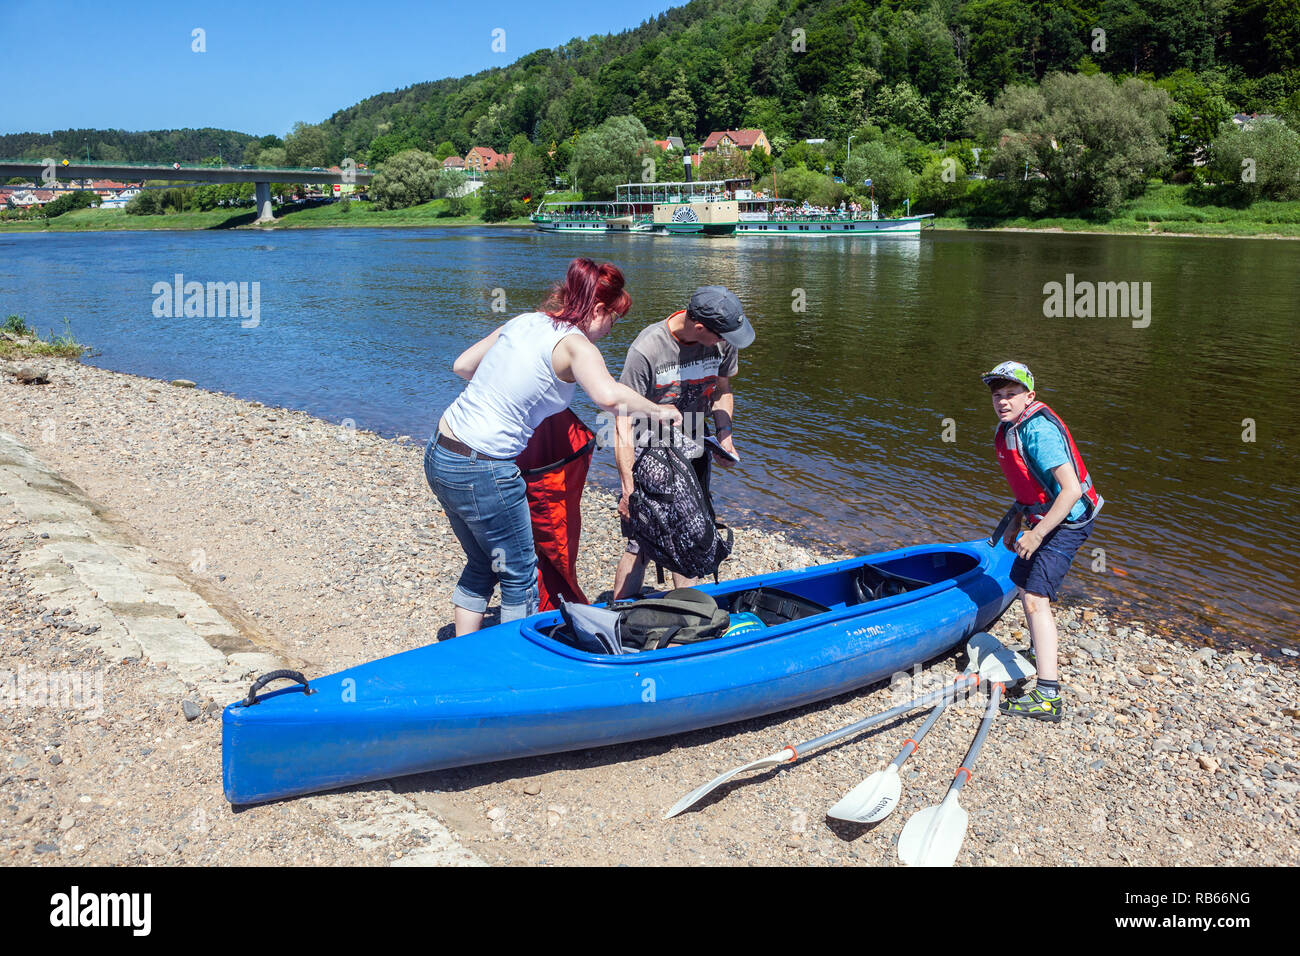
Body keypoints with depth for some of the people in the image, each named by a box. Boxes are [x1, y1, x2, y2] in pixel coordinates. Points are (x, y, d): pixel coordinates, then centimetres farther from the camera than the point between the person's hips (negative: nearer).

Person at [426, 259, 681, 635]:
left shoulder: (524, 321, 9)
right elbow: (608, 396, -33)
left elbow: (462, 365, 18)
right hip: (481, 472, -8)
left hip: (438, 453, 8)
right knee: (520, 575, 11)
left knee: (482, 564, 25)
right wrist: (657, 410, -17)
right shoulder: (574, 344, -13)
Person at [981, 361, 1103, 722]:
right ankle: (1038, 652, 49)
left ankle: (1047, 696, -22)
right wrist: (1015, 523, 17)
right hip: (1044, 519, 10)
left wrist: (1035, 535, -28)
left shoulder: (1038, 431, -26)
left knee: (1035, 598, -19)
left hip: (1066, 523, -10)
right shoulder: (1010, 428, 5)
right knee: (1023, 584, 24)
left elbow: (1072, 489, -32)